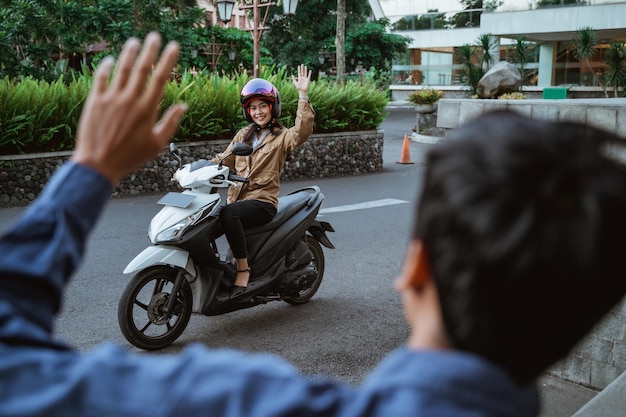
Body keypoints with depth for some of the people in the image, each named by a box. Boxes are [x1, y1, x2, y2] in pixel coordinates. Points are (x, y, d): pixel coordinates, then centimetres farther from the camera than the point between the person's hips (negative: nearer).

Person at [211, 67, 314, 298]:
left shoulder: (282, 137, 2)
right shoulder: (243, 135, 21)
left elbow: (303, 130, -19)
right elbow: (224, 160, 21)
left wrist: (303, 94, -27)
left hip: (263, 202, -6)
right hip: (238, 199, 6)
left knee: (228, 214, -34)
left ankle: (243, 267, -26)